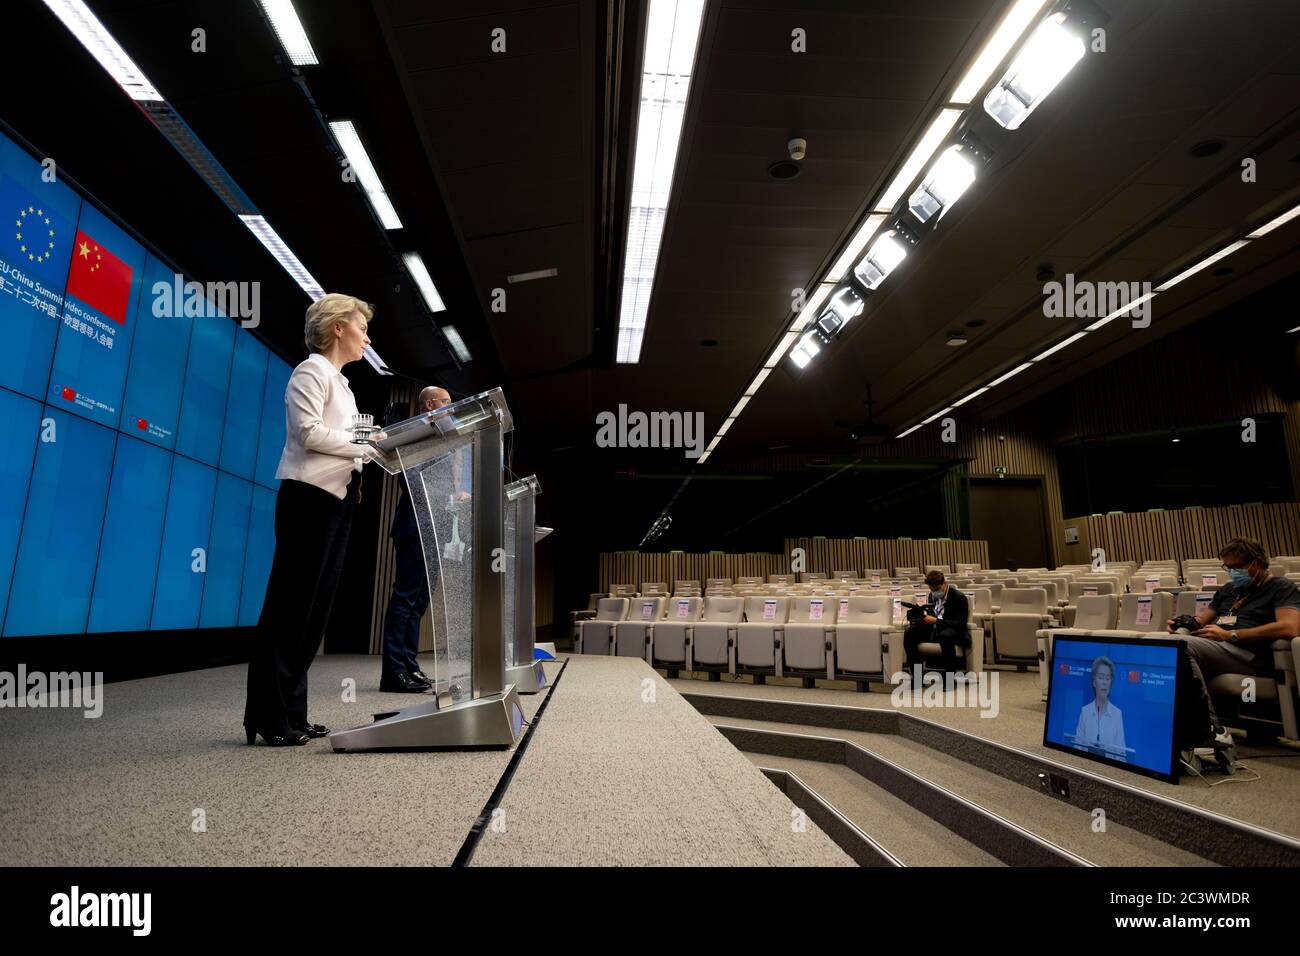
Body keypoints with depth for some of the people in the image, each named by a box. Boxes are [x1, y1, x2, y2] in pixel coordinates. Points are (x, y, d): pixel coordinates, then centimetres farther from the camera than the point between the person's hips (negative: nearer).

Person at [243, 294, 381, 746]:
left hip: (336, 498, 9)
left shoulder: (340, 383, 24)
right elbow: (309, 433, -16)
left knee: (314, 608, 7)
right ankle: (268, 718, 3)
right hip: (310, 495, -9)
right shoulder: (312, 371, -3)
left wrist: (374, 446, 3)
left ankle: (290, 713, 13)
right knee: (289, 605, -5)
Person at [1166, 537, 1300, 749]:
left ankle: (1212, 730, -34)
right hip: (1212, 648, 7)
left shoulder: (1281, 588, 10)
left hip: (1248, 654, -7)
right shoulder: (1227, 590, 31)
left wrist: (1229, 635, -13)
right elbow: (1202, 619, 31)